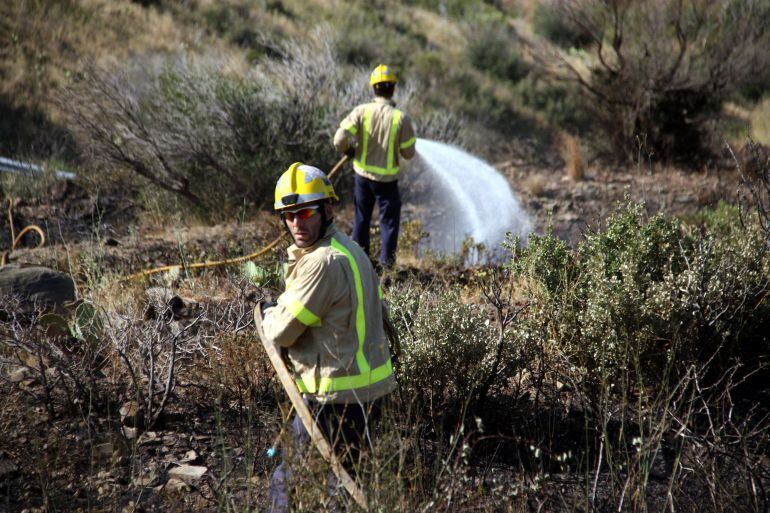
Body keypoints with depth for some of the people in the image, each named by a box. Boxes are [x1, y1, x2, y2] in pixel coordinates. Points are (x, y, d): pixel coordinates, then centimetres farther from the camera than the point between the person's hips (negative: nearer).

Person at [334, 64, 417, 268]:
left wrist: (349, 151, 5)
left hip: (363, 174, 3)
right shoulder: (401, 118, -15)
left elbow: (339, 140, -16)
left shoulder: (361, 111, -12)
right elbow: (408, 153, -8)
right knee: (389, 219, 12)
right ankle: (387, 259, 12)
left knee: (362, 217, 19)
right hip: (387, 178, -3)